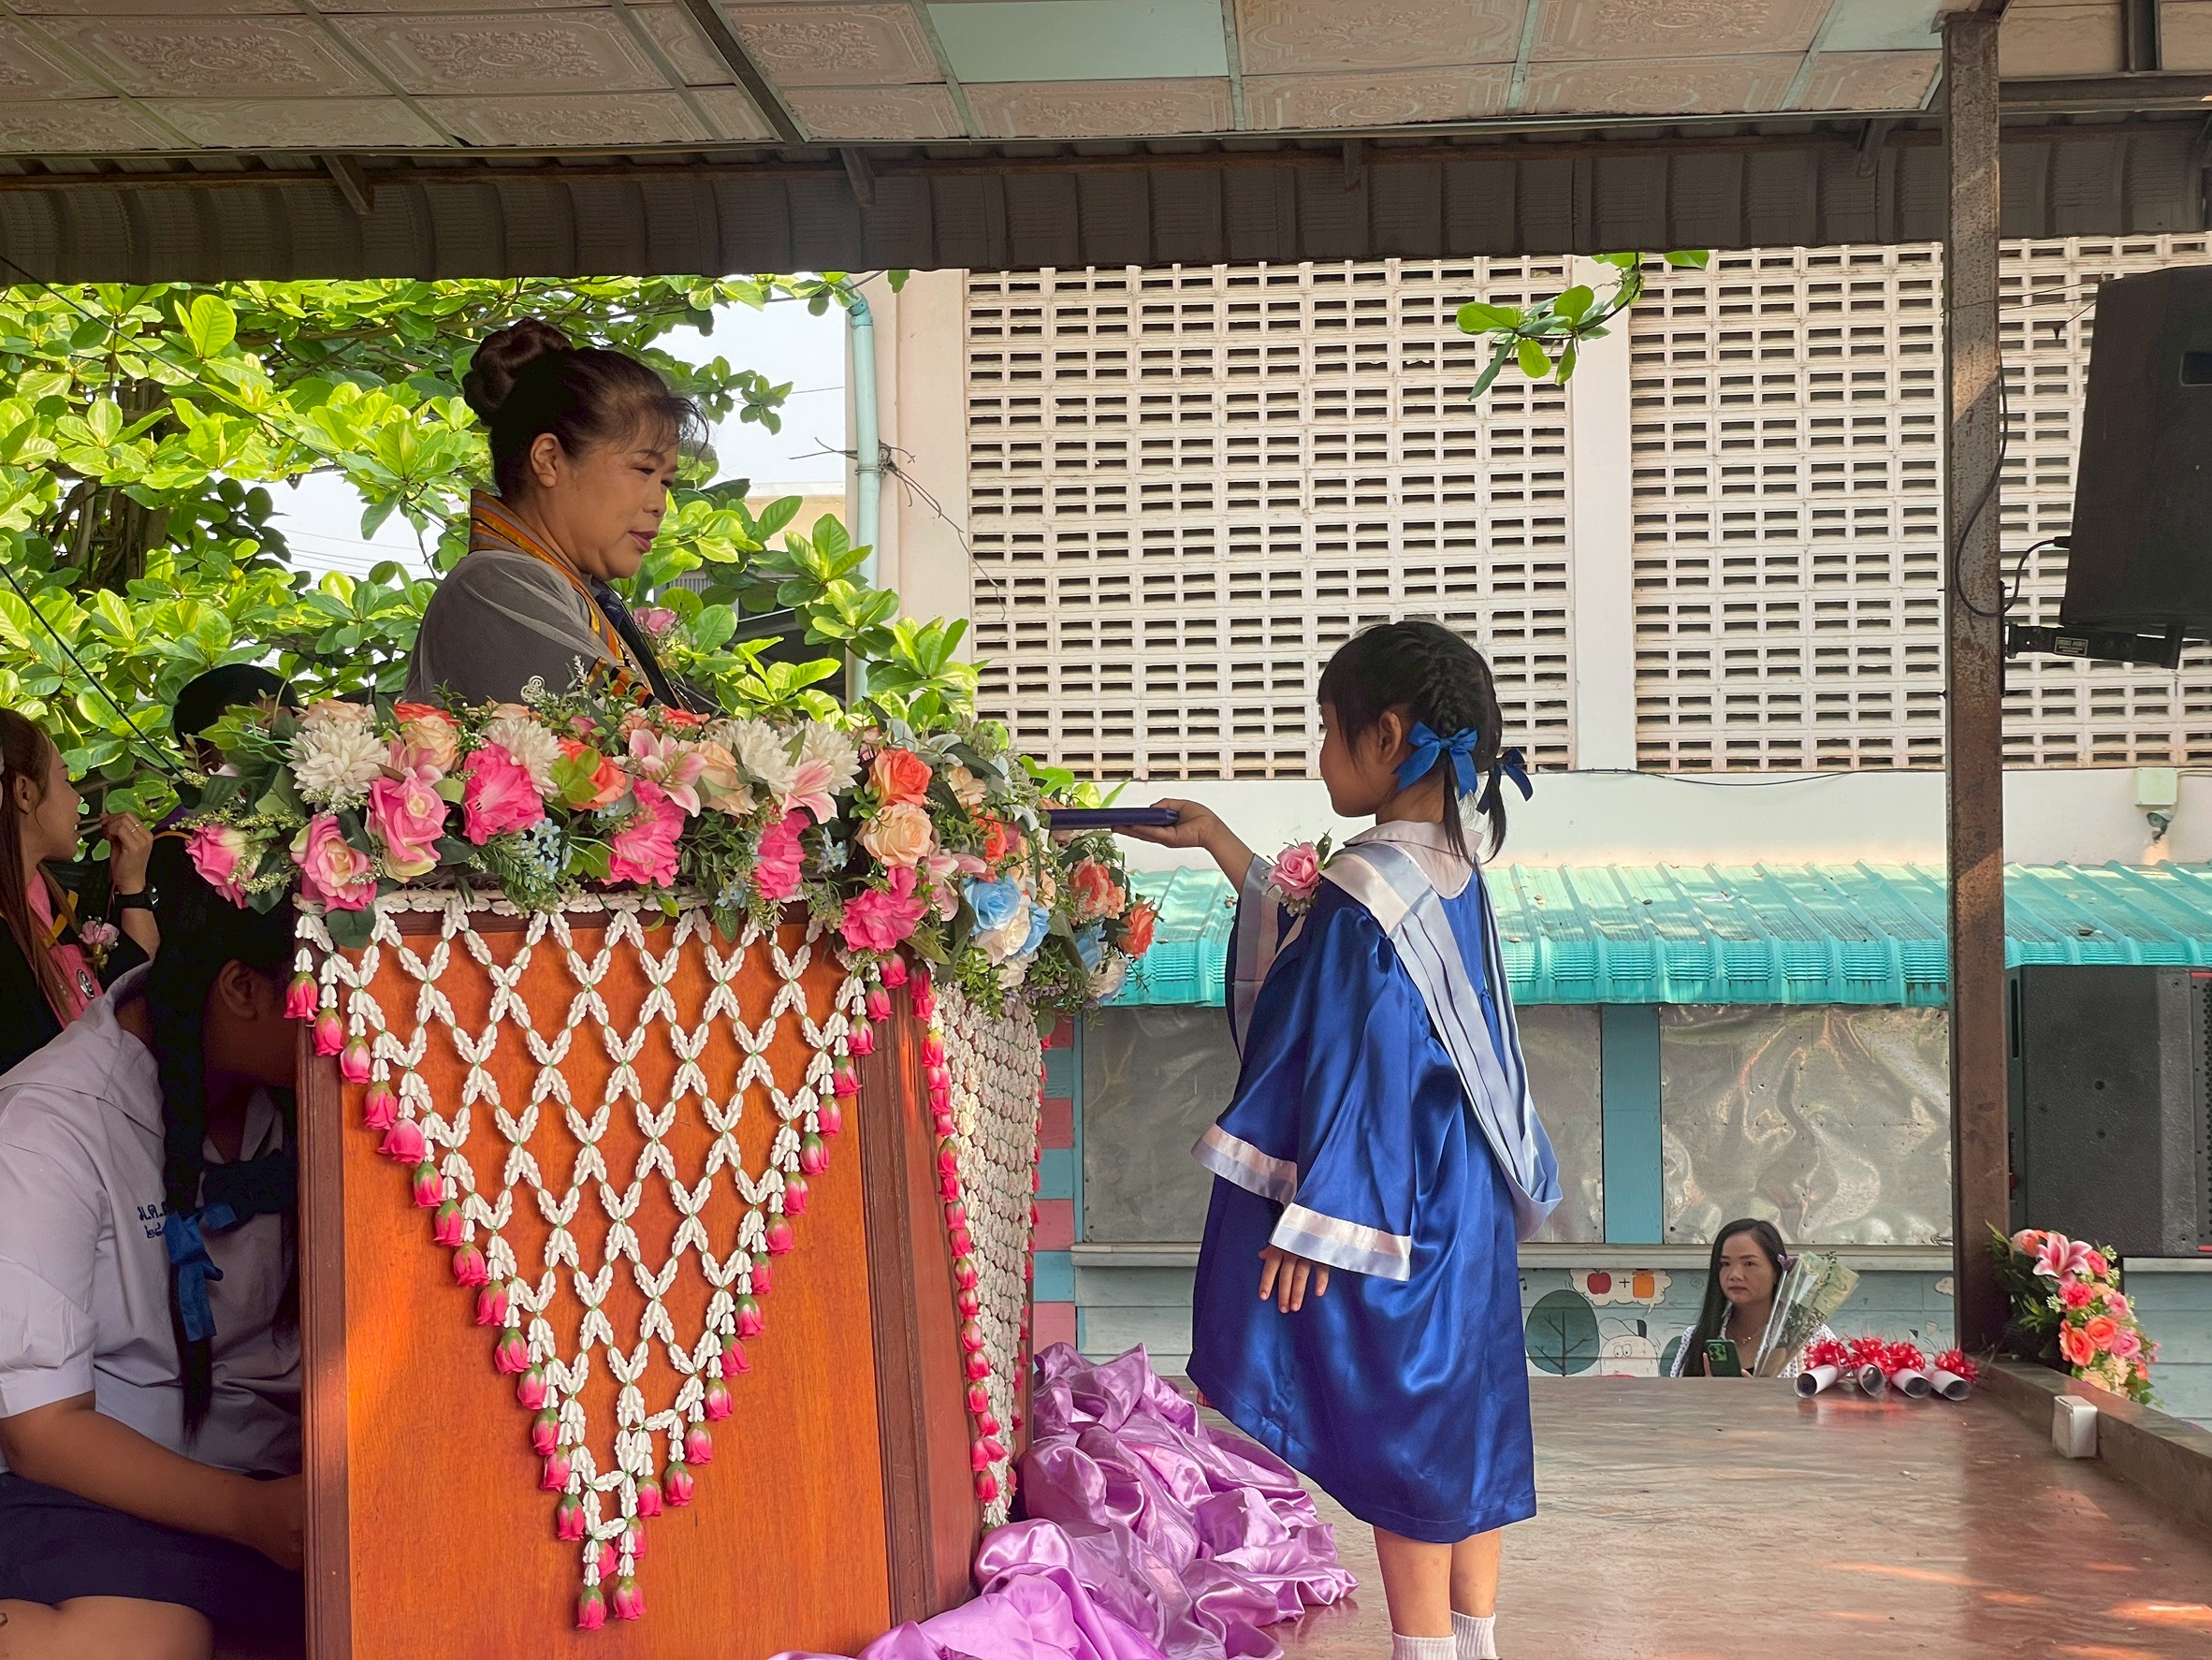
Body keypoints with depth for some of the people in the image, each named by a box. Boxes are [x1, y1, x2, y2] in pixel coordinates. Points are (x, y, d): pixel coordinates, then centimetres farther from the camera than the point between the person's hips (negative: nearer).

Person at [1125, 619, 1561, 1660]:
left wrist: (1312, 1227, -16)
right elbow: (1317, 930, 23)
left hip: (1386, 1211, -8)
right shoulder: (1452, 874, 6)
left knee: (1397, 1430, 2)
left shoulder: (1367, 890, -21)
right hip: (1465, 1209, 8)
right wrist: (1216, 842, 29)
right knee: (1462, 1417, 14)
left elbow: (1351, 1075, -21)